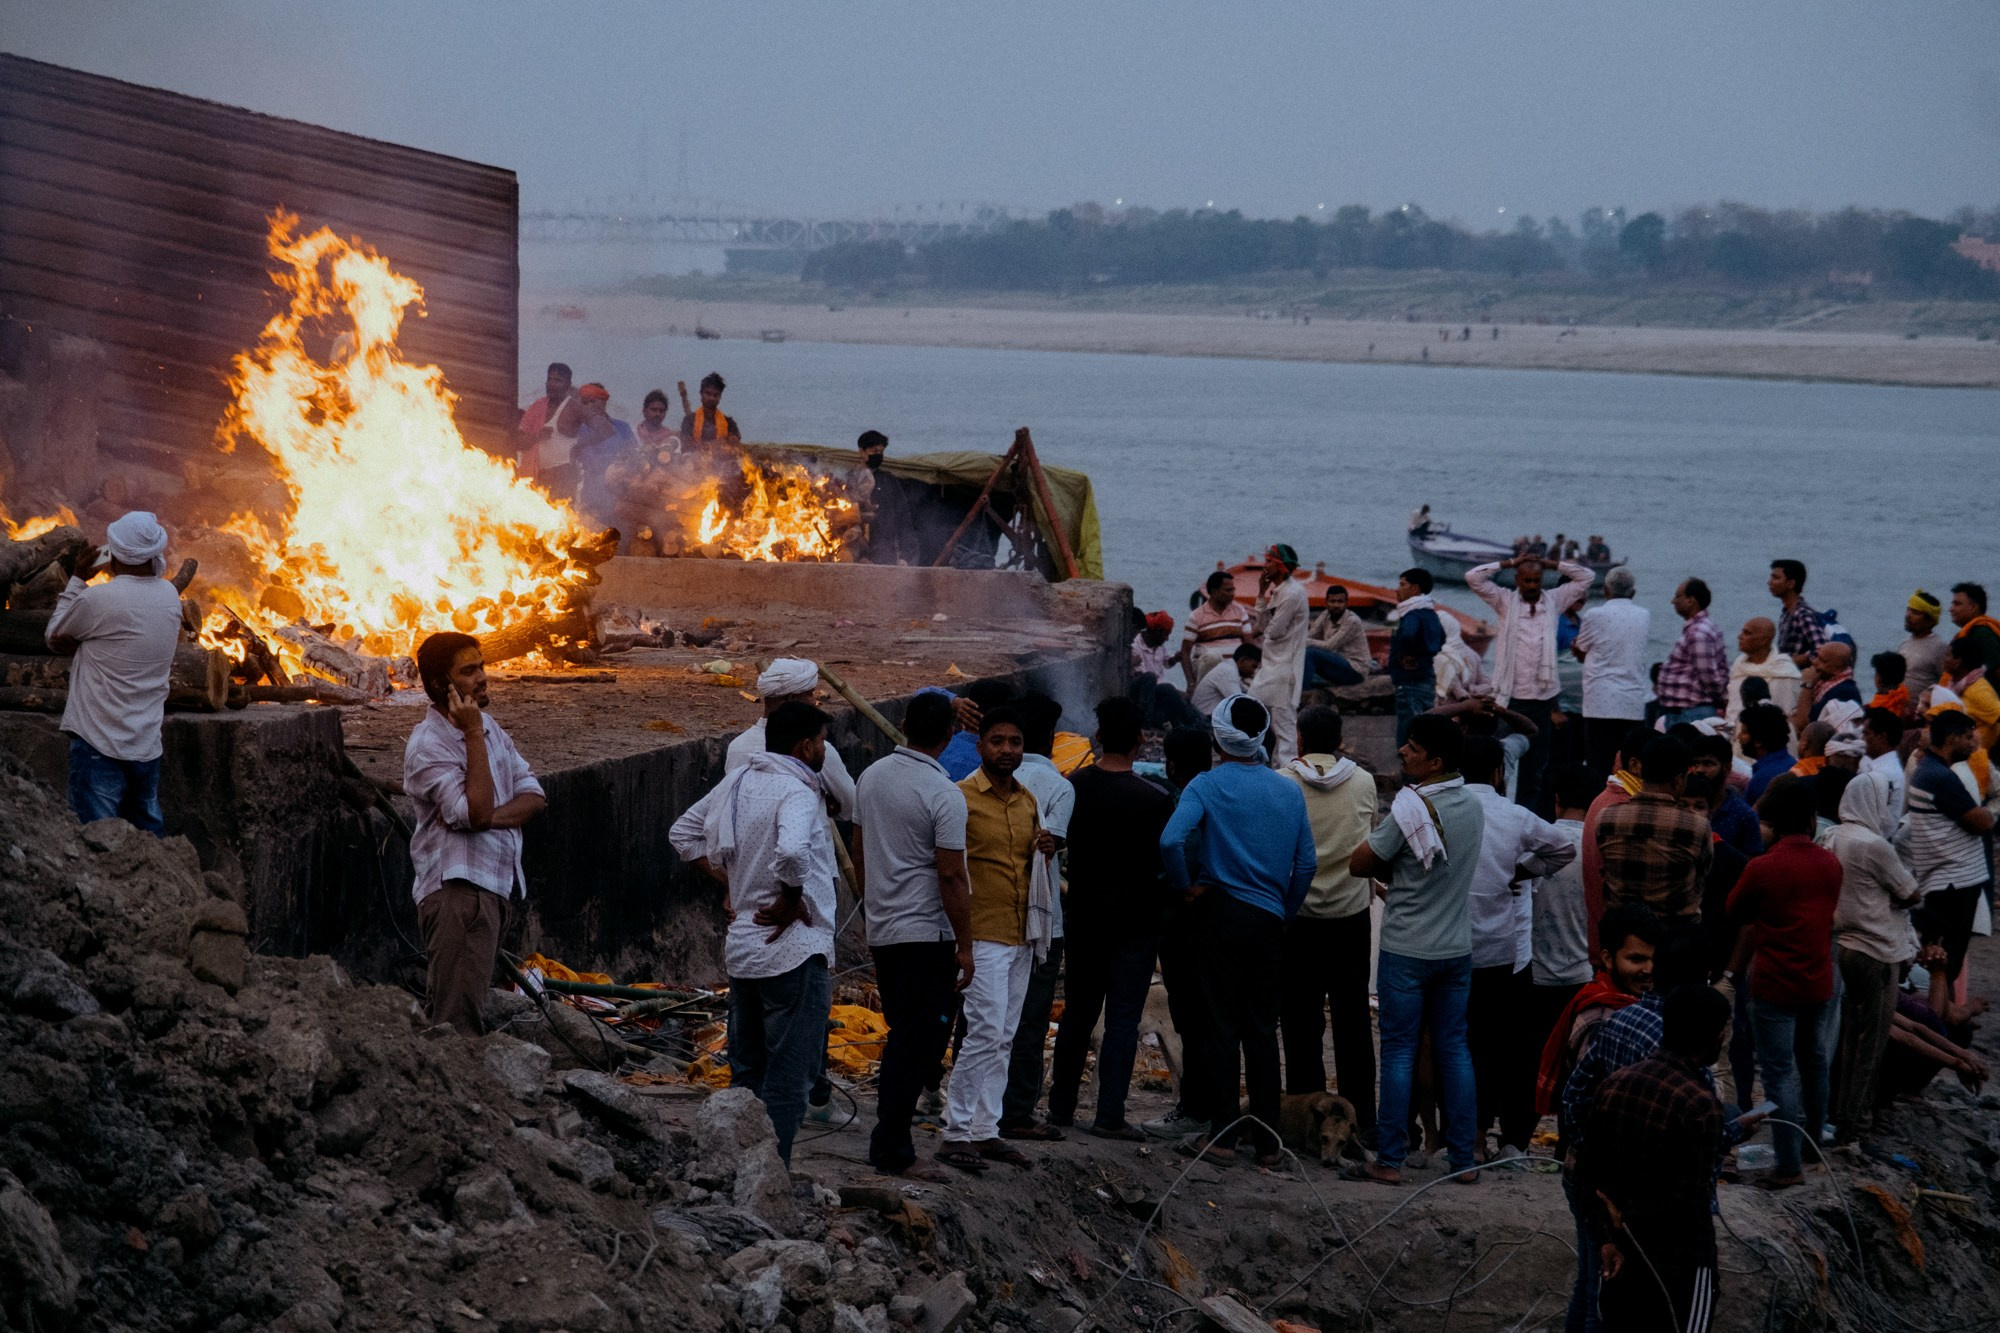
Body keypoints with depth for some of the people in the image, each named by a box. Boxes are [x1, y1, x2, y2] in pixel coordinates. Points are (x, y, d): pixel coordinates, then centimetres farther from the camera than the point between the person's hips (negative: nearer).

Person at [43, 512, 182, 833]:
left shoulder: (97, 600, -17)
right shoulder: (169, 596, 4)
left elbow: (53, 638, 2)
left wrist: (77, 579, 6)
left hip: (100, 744, -6)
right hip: (148, 744, 6)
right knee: (150, 834, 14)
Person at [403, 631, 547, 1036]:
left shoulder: (489, 727, 14)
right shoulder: (427, 745, -12)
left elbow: (534, 797, 8)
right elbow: (476, 811, -22)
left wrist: (492, 816, -13)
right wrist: (474, 736, -18)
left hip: (495, 885, 8)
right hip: (458, 891, -8)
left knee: (442, 1012, 13)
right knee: (458, 1019, -14)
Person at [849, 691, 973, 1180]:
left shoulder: (871, 776, 6)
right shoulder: (944, 794, -16)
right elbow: (951, 876, -17)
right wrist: (965, 947, -11)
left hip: (883, 931, 8)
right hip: (927, 934, -8)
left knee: (904, 1036, 17)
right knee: (919, 1043, -2)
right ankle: (891, 1149, -2)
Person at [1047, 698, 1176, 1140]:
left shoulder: (1072, 786, -3)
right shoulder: (1154, 799, -15)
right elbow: (1169, 861, -11)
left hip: (1083, 915, 4)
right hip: (1135, 917, -4)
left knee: (1077, 1012, 15)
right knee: (1122, 1017, 0)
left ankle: (1061, 1105, 21)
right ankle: (1110, 1114, -2)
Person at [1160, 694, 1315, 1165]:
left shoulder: (1208, 785, -7)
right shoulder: (1289, 791, 5)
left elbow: (1171, 840, -21)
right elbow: (1307, 863, 7)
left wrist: (1186, 886, -6)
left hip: (1221, 913, -3)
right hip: (1269, 920, 3)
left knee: (1223, 1025, 0)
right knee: (1263, 1028, 8)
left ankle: (1222, 1135, 0)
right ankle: (1267, 1139, 8)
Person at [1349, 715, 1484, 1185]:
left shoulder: (1413, 807, -18)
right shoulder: (1473, 806, 4)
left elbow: (1359, 863, -13)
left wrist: (1385, 869, 5)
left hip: (1407, 949, -6)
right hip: (1457, 947, 6)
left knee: (1399, 1050, 0)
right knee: (1454, 1048, 11)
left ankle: (1389, 1159, 1)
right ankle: (1463, 1158, 12)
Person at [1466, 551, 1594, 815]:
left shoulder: (1554, 600, 9)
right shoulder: (1505, 601, 4)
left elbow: (1585, 577, 11)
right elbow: (1473, 577, -2)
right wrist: (1508, 563, 1)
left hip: (1543, 695, 2)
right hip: (1510, 694, -2)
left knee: (1536, 763, 7)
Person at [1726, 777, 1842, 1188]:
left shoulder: (1762, 868, -16)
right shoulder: (1830, 864, 0)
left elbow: (1735, 913, -2)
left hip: (1775, 985, -5)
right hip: (1819, 981, 6)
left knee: (1781, 1073, -2)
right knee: (1814, 1064, 21)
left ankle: (1789, 1165, -3)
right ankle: (1815, 1145, 35)